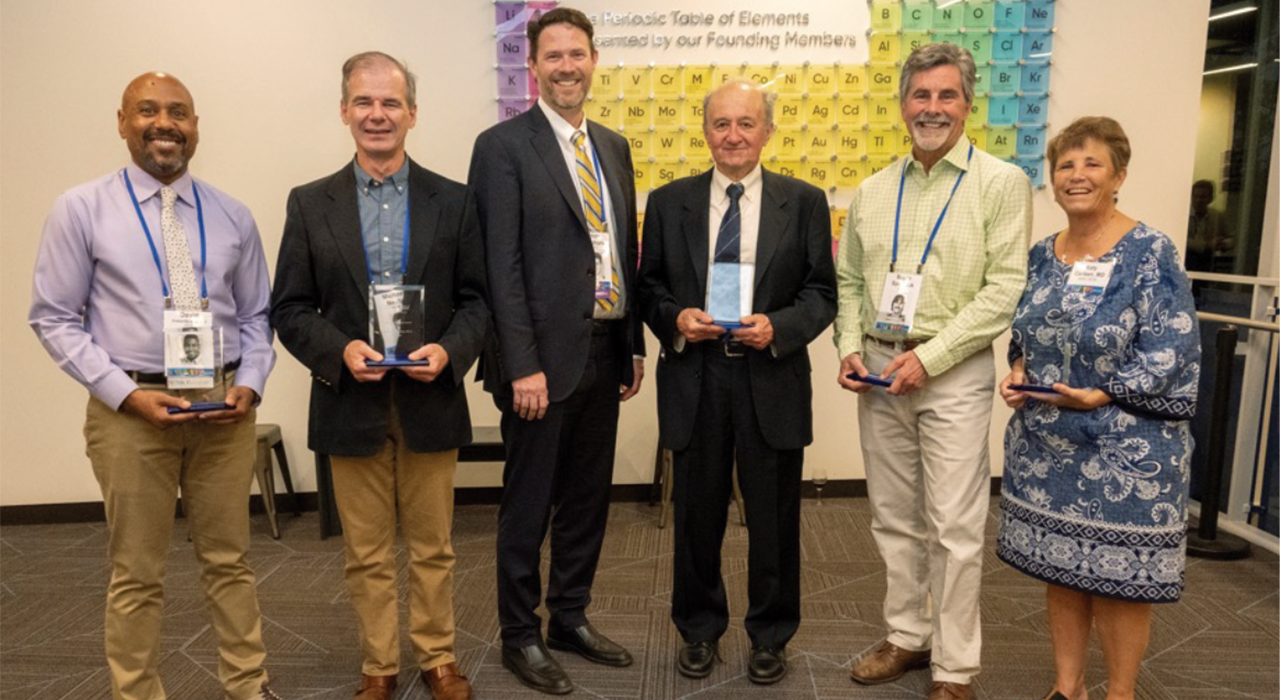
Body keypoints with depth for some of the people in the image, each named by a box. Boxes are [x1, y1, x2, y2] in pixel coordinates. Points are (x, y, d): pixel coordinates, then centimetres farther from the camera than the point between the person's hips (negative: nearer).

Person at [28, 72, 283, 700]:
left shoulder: (232, 216, 6)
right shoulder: (81, 210, -1)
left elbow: (257, 315, 10)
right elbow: (54, 318, -1)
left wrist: (249, 383, -7)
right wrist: (127, 393, -13)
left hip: (224, 407, 2)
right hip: (130, 407, -2)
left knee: (229, 561, 12)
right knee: (136, 575, 9)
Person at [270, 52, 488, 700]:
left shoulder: (453, 201, 3)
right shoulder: (310, 204, 3)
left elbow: (476, 300, 2)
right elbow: (289, 310, 2)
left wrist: (449, 349, -16)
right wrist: (339, 350, -15)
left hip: (430, 399, 0)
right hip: (351, 402, 0)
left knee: (432, 546, 12)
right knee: (366, 554, 12)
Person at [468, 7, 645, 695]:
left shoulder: (613, 147, 13)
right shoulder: (503, 146, -7)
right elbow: (501, 265, -13)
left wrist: (635, 345, 12)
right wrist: (524, 366, -17)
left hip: (605, 352, 7)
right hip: (544, 354, -6)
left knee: (588, 497, 16)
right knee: (528, 505, 7)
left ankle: (571, 617, 34)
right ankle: (521, 636, 24)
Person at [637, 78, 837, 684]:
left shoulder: (804, 202, 3)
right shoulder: (668, 202, 6)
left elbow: (821, 292, 2)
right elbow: (648, 288, 8)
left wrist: (779, 327, -15)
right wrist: (675, 318, -12)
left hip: (772, 380, -1)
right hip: (694, 380, 1)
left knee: (773, 517, 10)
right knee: (696, 514, 12)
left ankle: (770, 635, 31)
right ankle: (699, 630, 33)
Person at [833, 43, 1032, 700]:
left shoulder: (1001, 183, -3)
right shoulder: (873, 191, 11)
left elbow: (1005, 289, -10)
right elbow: (848, 280, 15)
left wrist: (929, 356, -16)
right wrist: (849, 347, -2)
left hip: (953, 373, -4)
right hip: (878, 371, 5)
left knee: (954, 526, 0)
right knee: (893, 518, 13)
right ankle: (907, 637, 29)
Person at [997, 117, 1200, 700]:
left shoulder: (1150, 252, -9)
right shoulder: (1043, 255, 7)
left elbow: (1171, 351, -13)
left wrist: (1100, 396, -22)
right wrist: (1019, 372, -1)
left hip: (1124, 449, -5)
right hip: (1046, 444, 6)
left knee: (1119, 575, 5)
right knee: (1059, 566, 13)